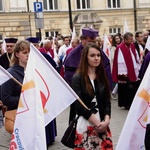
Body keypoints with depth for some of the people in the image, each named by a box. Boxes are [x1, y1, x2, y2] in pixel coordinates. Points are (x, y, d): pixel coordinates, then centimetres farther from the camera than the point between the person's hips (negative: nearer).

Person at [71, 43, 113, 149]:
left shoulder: (102, 77, 10)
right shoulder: (78, 78, -5)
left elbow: (107, 101, 6)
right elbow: (79, 105, -11)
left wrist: (106, 121, -9)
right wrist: (97, 123, -13)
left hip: (103, 124, 4)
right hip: (85, 124, -4)